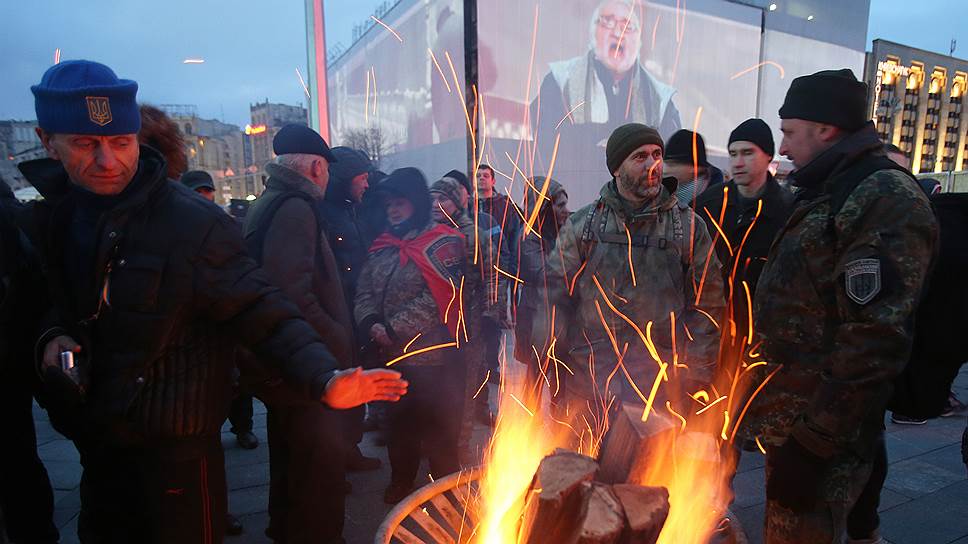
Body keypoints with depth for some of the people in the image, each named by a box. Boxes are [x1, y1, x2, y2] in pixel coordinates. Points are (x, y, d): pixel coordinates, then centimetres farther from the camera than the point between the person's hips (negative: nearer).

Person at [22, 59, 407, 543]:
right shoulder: (52, 218, 1)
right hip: (98, 449, 7)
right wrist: (53, 336, -5)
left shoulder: (193, 223, -19)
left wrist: (323, 378, -35)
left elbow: (262, 314, -21)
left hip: (176, 452, -6)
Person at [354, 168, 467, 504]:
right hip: (392, 355, 6)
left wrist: (394, 329, -19)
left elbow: (437, 299, -18)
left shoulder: (441, 244, -9)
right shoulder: (383, 247, 12)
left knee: (438, 429, 5)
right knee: (399, 423, 21)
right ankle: (400, 482, 40)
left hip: (433, 356, -6)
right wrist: (371, 323, -11)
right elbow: (364, 291, 9)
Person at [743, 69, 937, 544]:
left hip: (818, 435, -9)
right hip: (789, 420, 9)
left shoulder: (887, 199, -17)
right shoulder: (829, 193, 14)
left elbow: (876, 342, -24)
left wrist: (812, 443, -23)